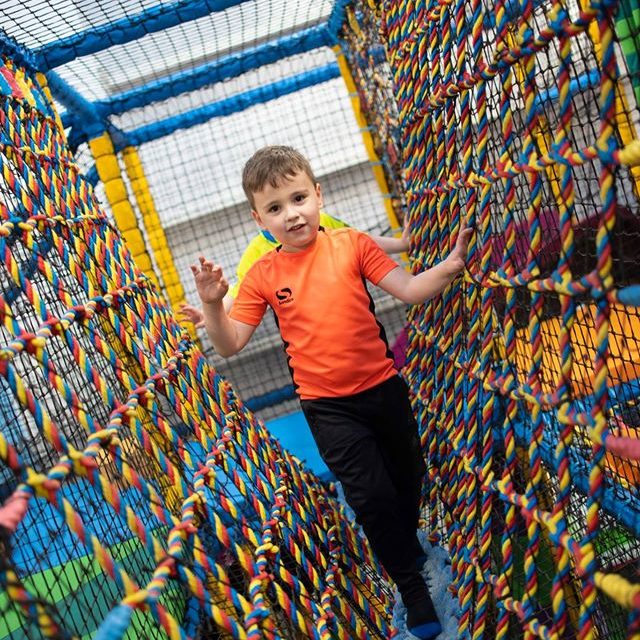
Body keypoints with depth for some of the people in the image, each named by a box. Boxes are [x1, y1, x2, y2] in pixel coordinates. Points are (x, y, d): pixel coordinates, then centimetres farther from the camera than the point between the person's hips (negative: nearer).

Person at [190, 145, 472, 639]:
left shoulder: (352, 245, -6)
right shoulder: (263, 276, -6)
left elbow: (409, 290, -11)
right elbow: (230, 345, -6)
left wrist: (449, 266, -29)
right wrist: (212, 303, -24)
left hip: (383, 386, 2)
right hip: (328, 407, -1)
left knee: (409, 475, 20)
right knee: (372, 494, 0)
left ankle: (405, 541, 53)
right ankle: (412, 588, 25)